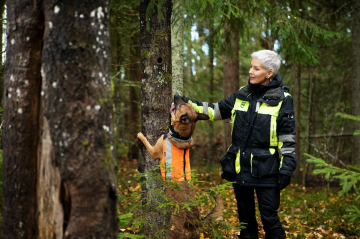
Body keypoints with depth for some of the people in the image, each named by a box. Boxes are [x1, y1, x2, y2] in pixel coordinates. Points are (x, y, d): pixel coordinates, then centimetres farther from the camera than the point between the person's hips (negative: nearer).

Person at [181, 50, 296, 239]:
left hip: (265, 170, -5)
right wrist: (188, 104, 5)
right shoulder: (242, 95, 9)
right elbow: (216, 111, 14)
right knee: (245, 216, 16)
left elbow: (287, 137, -5)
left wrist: (287, 168, -10)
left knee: (269, 217, -2)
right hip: (240, 168, 5)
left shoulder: (282, 99, -5)